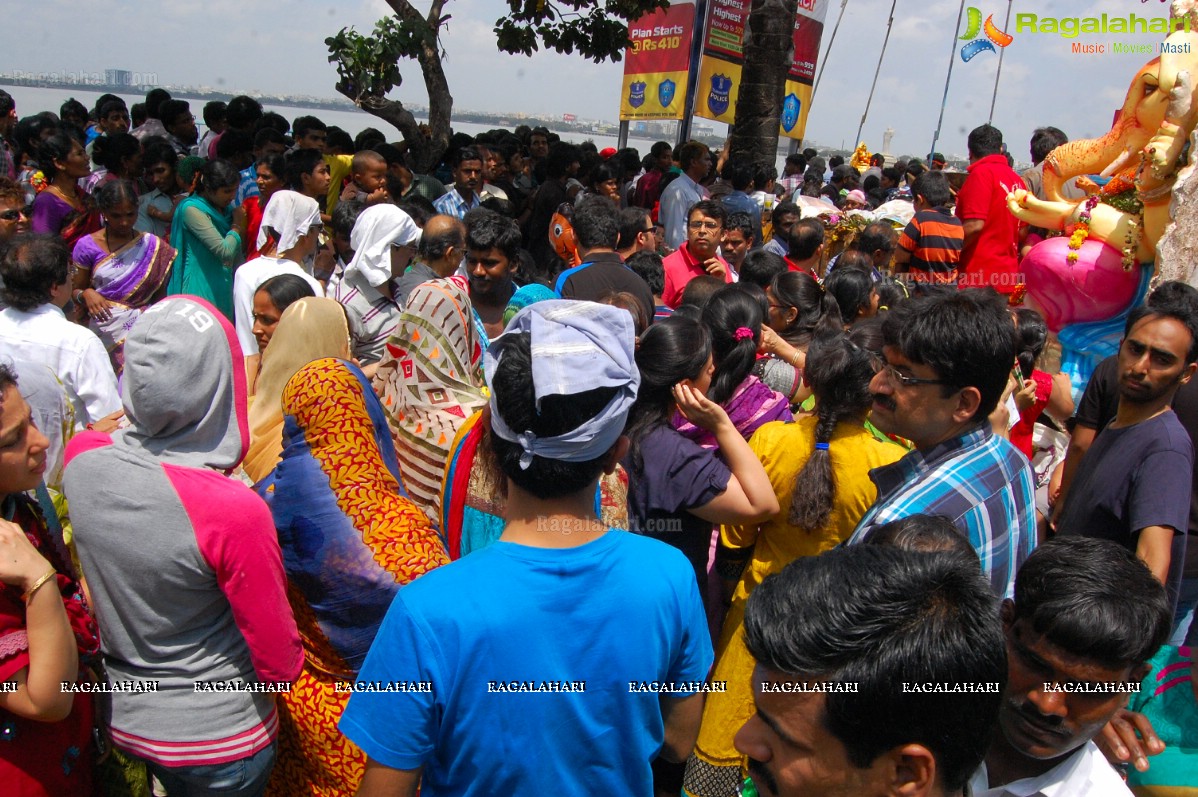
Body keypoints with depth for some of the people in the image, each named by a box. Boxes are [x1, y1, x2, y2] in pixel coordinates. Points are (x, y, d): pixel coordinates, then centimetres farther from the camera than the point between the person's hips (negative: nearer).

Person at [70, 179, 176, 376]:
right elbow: (75, 290, 9)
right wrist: (86, 294, -13)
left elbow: (160, 295, 7)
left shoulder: (154, 246, 4)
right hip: (104, 333, 0)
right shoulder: (87, 246, 3)